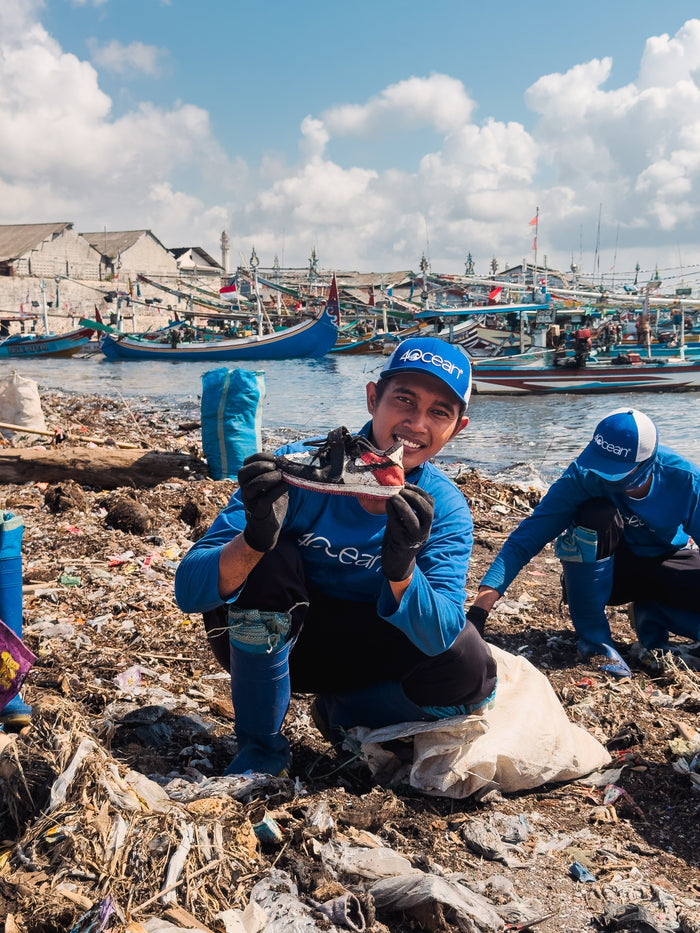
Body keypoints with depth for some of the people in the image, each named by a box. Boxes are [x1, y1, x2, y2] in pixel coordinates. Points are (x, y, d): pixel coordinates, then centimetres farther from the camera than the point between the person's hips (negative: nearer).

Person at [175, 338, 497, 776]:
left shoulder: (445, 510, -15)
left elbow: (438, 637, -26)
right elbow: (189, 592, -28)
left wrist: (401, 570, -46)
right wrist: (255, 538, -49)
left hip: (359, 651, 2)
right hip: (261, 645, -1)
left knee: (470, 671, -22)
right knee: (270, 563, -32)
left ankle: (341, 712, 7)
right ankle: (261, 745, -11)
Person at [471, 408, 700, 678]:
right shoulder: (582, 475, -26)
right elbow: (530, 534, -30)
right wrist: (491, 587, -43)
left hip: (665, 563, 2)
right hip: (602, 573, -1)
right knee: (596, 517, -36)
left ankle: (652, 615, 6)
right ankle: (594, 638, -18)